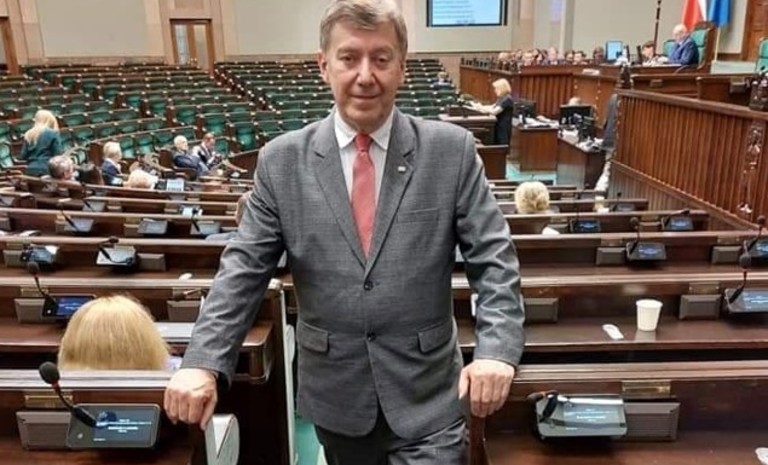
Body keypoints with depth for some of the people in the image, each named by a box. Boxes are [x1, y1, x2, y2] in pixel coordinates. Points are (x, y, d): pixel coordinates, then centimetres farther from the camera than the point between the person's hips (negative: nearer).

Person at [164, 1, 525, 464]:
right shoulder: (282, 161, -4)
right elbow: (243, 270, -3)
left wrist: (497, 348, -22)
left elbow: (493, 259, -7)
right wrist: (202, 362, -14)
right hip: (335, 393, 2)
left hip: (427, 393, -1)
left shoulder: (453, 150, -7)